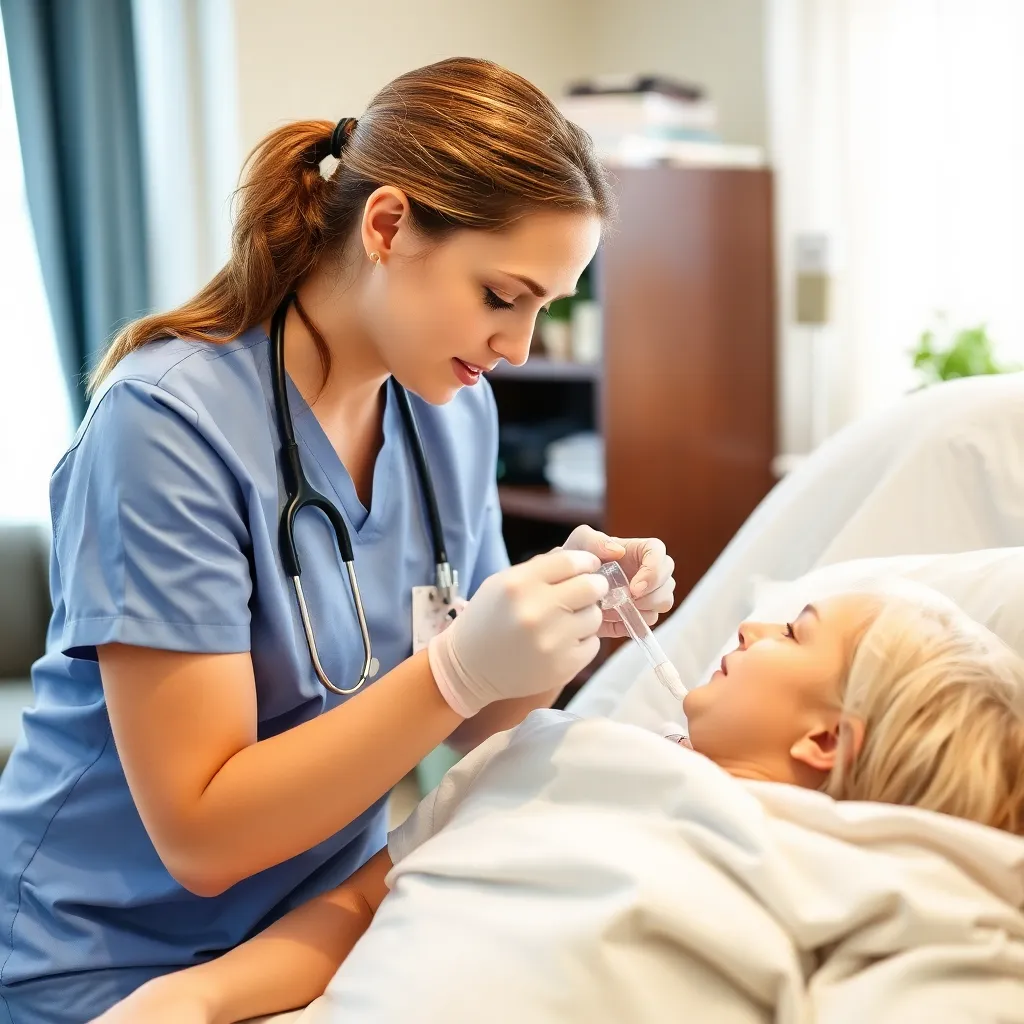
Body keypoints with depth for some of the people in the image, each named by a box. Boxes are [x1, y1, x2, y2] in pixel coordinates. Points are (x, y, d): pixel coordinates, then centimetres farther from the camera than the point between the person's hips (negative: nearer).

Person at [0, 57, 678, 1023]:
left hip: (324, 918, 6)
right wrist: (458, 668, -33)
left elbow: (463, 720, 3)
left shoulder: (458, 411, -3)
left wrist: (573, 612, -15)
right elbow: (201, 839, -23)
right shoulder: (170, 421, -22)